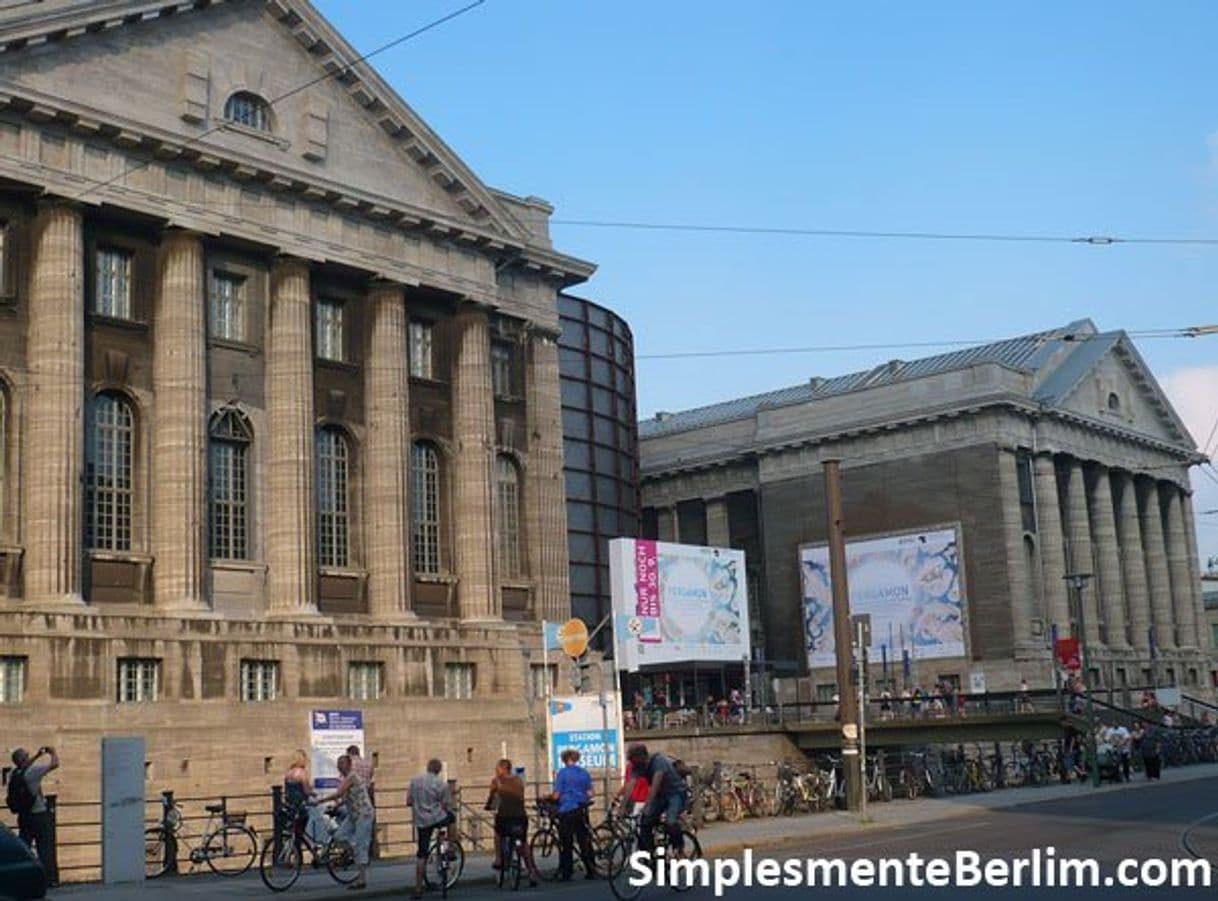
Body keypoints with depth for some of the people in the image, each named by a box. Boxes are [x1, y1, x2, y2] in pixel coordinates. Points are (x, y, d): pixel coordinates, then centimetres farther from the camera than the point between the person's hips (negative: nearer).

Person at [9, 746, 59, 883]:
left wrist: (37, 756, 23)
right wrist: (53, 753, -1)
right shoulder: (31, 772, -18)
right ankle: (47, 878, -2)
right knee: (45, 848, -1)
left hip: (24, 816, 7)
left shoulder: (14, 774, 2)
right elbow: (55, 764, -19)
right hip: (39, 815, -7)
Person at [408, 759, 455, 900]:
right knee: (452, 816, 31)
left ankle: (418, 888, 5)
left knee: (422, 853, 8)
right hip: (438, 818, -2)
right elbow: (445, 806, -5)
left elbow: (409, 802, 4)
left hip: (421, 821, 3)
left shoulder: (415, 780, 1)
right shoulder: (442, 784, -8)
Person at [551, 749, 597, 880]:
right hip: (581, 809, 4)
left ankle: (565, 873, 3)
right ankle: (591, 871, 11)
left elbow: (556, 795, -9)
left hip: (566, 810, -4)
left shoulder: (562, 773, -5)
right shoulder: (584, 772, 6)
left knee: (566, 844, 2)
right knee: (585, 841, 10)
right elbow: (590, 793, 6)